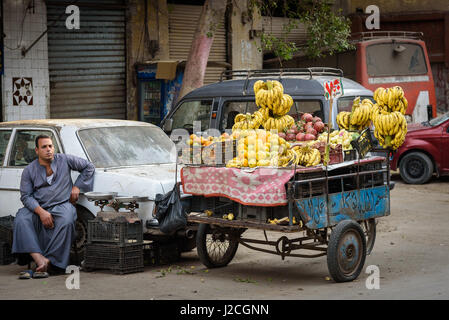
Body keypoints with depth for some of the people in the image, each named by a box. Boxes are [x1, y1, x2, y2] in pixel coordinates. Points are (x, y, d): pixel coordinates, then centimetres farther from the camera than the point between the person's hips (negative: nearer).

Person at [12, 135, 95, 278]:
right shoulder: (29, 171, 5)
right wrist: (41, 212, -18)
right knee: (21, 220, -29)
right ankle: (40, 259, -42)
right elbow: (26, 196, -2)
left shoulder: (65, 160, 6)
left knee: (66, 222, -36)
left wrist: (77, 187, 7)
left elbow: (88, 167, 16)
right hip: (38, 208, 1)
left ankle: (49, 261, -30)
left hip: (62, 204, -1)